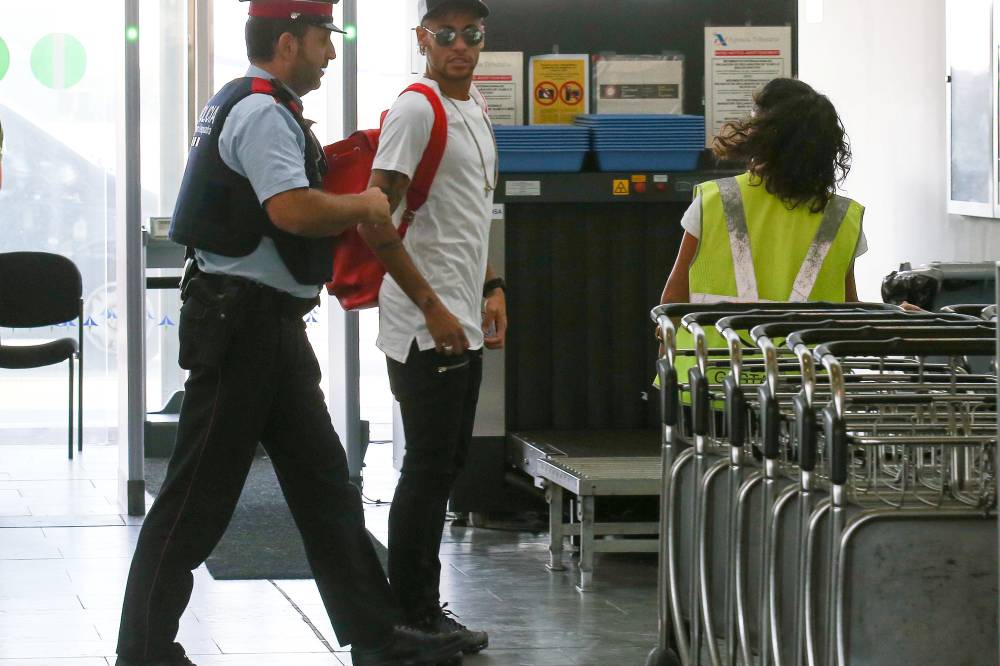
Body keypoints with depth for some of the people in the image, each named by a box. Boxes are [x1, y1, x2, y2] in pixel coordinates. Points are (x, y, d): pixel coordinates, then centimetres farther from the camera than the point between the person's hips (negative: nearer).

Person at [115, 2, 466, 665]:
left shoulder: (258, 108, 17)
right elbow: (294, 211, -28)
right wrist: (363, 205, -12)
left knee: (323, 483, 12)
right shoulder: (263, 113, -16)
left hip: (273, 324, 11)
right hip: (243, 320, -11)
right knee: (200, 492, -4)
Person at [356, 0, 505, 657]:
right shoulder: (416, 111, -14)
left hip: (464, 322, 9)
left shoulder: (476, 107, 14)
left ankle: (425, 608, 21)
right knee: (430, 466, -5)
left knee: (447, 463, 13)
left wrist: (491, 289, 15)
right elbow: (376, 221, -20)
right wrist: (432, 307, -20)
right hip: (427, 325, -9)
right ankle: (411, 615, 2)